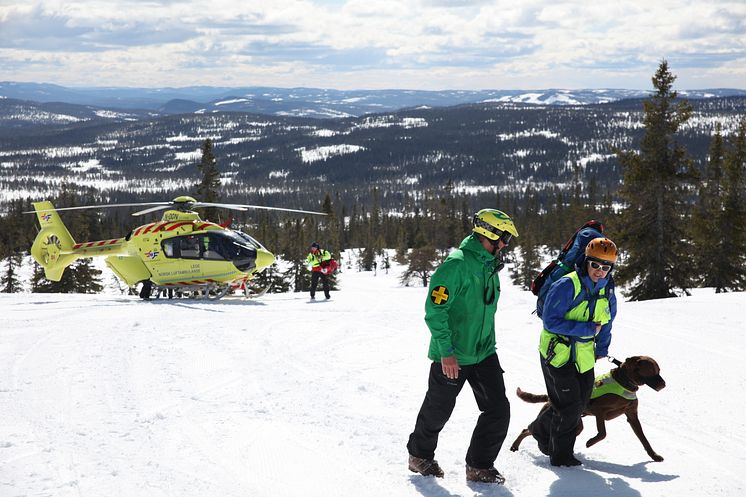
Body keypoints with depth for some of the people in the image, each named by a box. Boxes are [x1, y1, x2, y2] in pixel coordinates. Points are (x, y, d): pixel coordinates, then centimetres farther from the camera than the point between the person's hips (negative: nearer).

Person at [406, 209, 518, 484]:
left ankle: (479, 466, 11)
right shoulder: (456, 264, -19)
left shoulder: (490, 266, 8)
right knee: (438, 410, 10)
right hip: (452, 357, -7)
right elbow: (435, 309, -21)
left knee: (498, 409, -2)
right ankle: (419, 455, 34)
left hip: (484, 353, 7)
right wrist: (446, 351, -23)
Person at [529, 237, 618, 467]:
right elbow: (550, 321, -23)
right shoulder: (566, 286, -22)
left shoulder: (607, 291, 2)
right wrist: (586, 330, -24)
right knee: (569, 404, -5)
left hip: (583, 357, 7)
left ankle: (542, 428, 37)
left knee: (580, 403, 13)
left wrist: (601, 349, 18)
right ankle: (560, 454, 13)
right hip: (558, 353, -7)